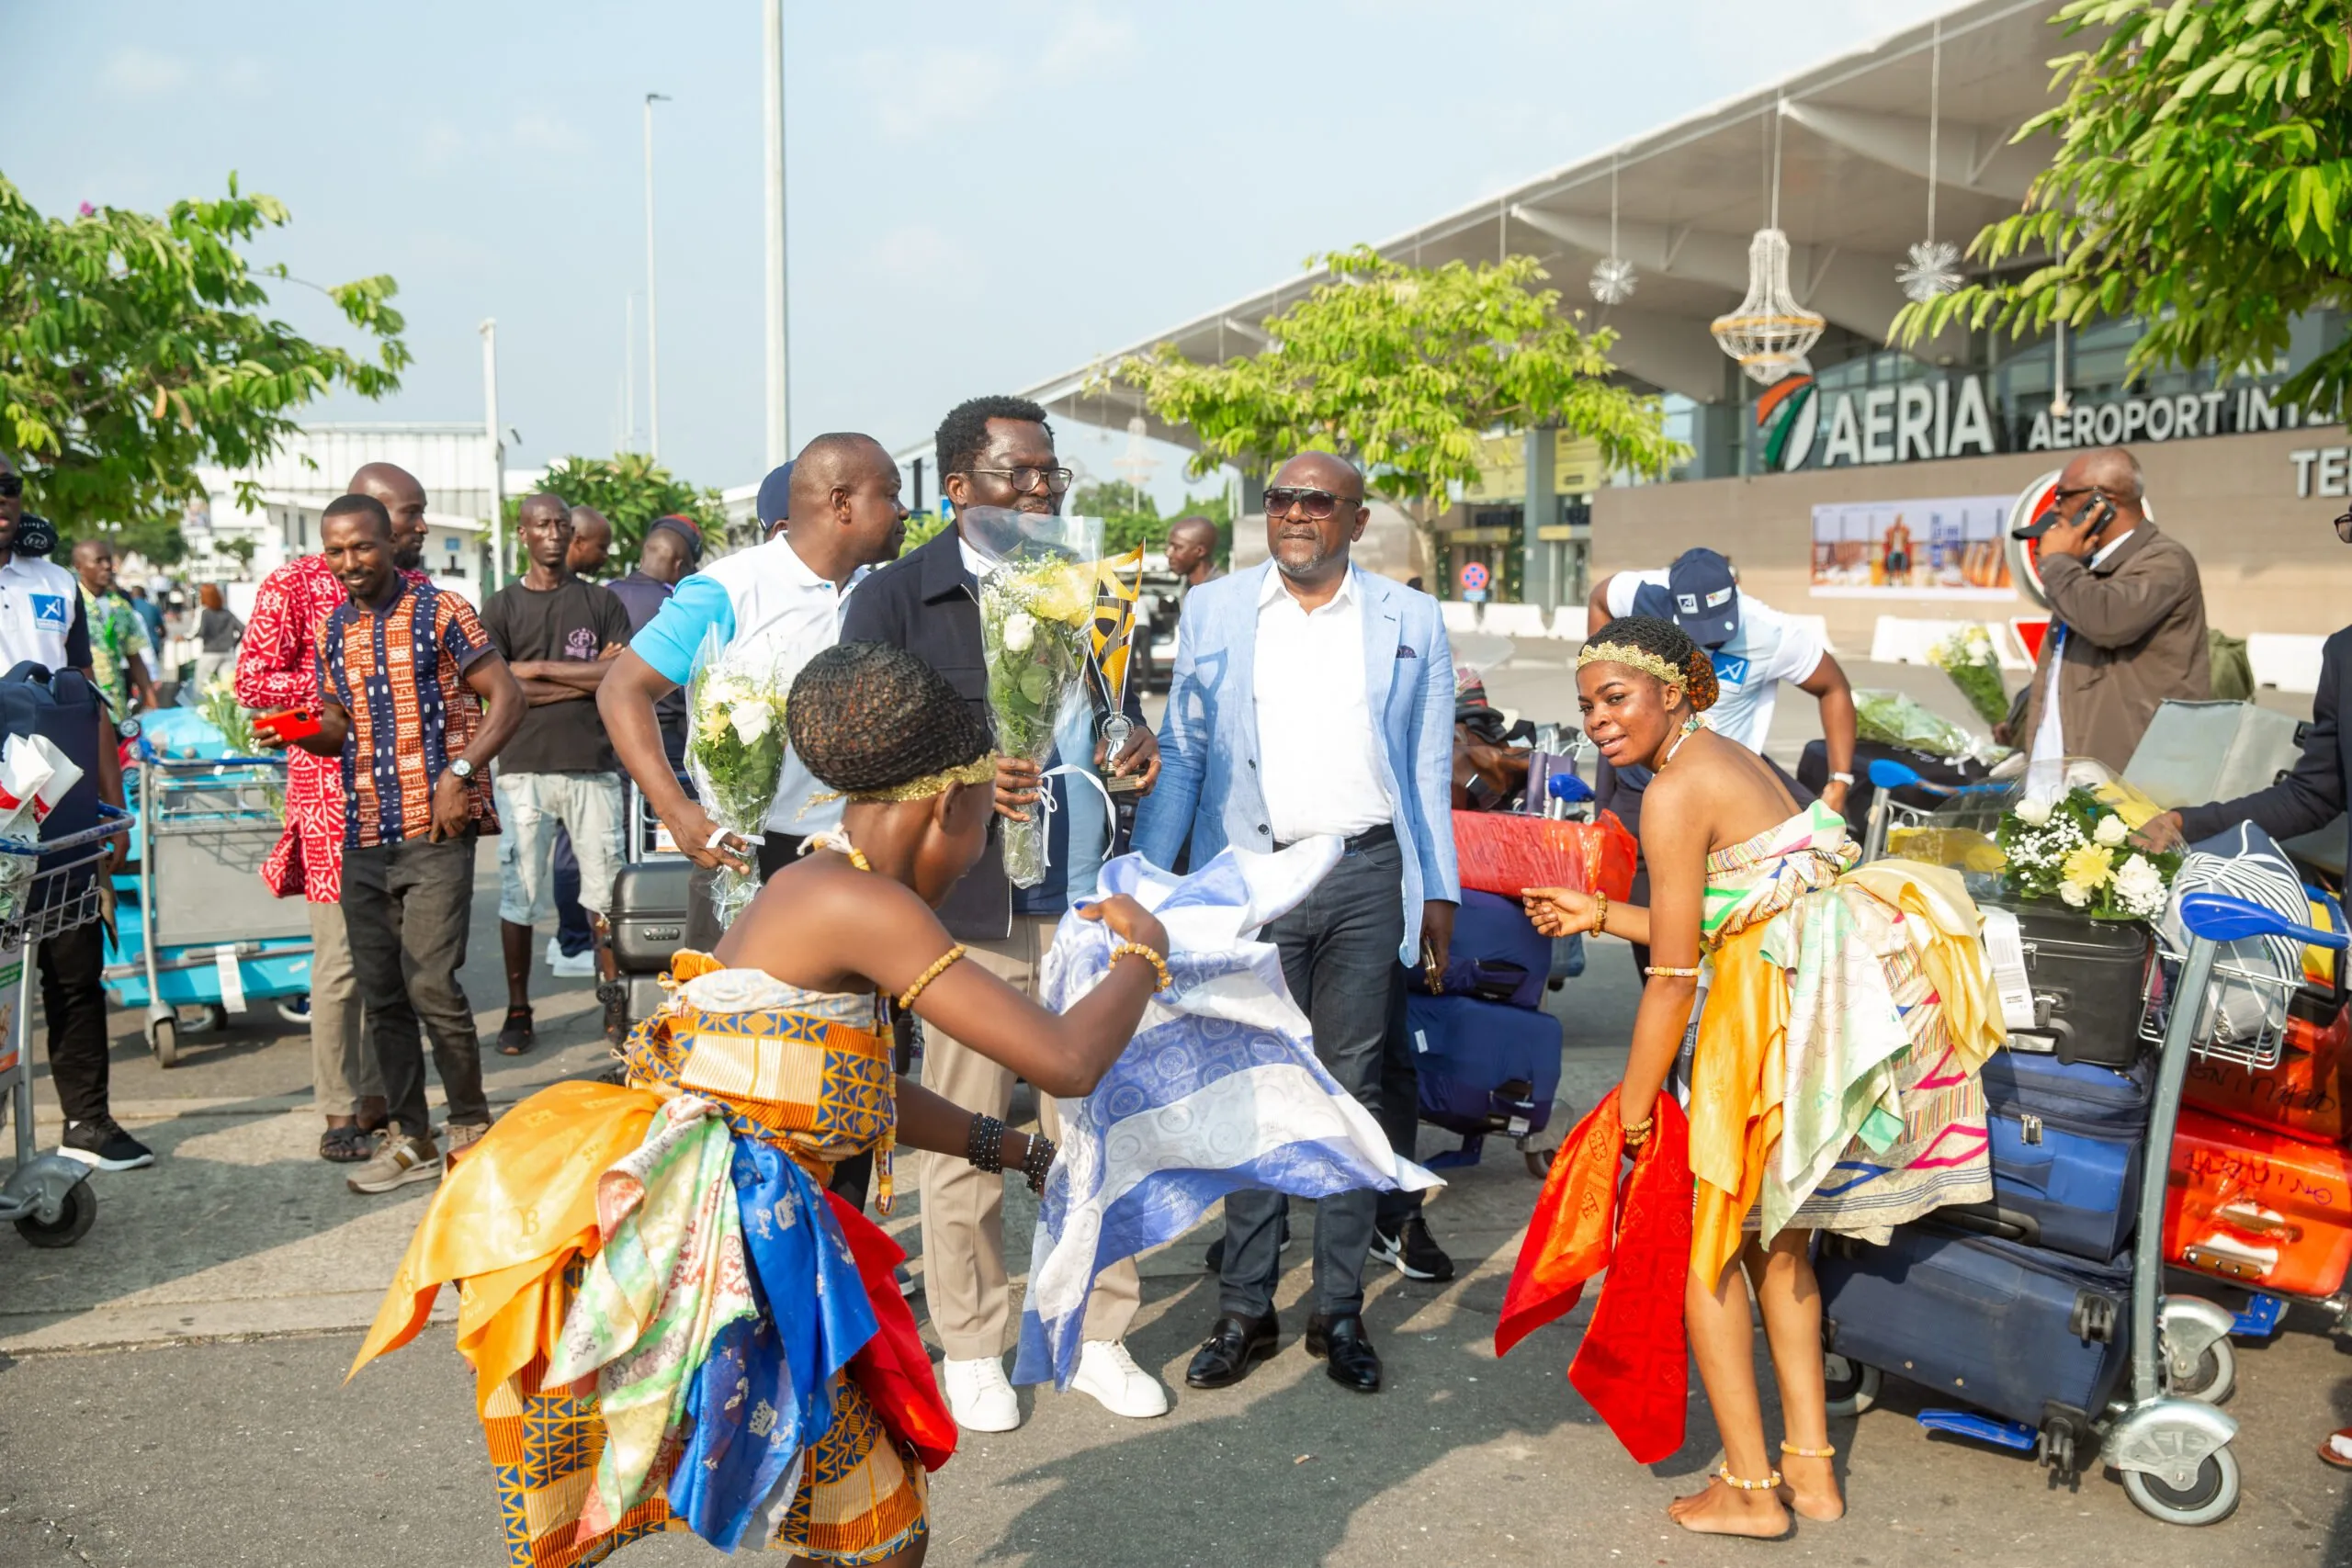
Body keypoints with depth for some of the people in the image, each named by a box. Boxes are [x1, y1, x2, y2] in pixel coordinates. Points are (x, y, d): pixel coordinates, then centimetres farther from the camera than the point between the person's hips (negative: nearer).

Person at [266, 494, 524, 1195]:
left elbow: (508, 698, -8)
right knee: (380, 994, 8)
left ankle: (471, 1125, 8)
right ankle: (410, 1137, 20)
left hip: (435, 830, -6)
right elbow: (342, 728, 21)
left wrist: (459, 774, -17)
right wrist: (299, 733, -2)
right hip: (363, 836, 6)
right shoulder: (332, 630, 14)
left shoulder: (438, 610, -4)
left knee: (431, 985, -11)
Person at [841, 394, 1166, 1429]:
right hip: (971, 915, -4)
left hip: (1089, 908, 5)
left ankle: (1098, 1337, 25)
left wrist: (1140, 744, 2)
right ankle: (970, 1350, 22)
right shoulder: (898, 599, -1)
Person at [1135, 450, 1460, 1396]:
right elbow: (1181, 757, 8)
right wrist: (1140, 877, 1)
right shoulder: (1212, 612, 8)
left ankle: (1340, 1311, 18)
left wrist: (1441, 893, 6)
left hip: (1367, 876, 0)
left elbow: (1429, 768, 9)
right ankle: (1245, 1310, 17)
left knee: (1354, 1090, 6)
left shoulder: (1411, 620, 8)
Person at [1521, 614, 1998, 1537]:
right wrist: (1598, 916, 20)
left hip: (1778, 1014, -10)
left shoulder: (1675, 792, -14)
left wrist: (1632, 1115, -7)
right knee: (1776, 1243, 20)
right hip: (1843, 1003, 10)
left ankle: (1750, 1487, 13)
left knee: (1702, 1244, 6)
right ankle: (1811, 1470, 27)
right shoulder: (1730, 759, 14)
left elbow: (1673, 976, -15)